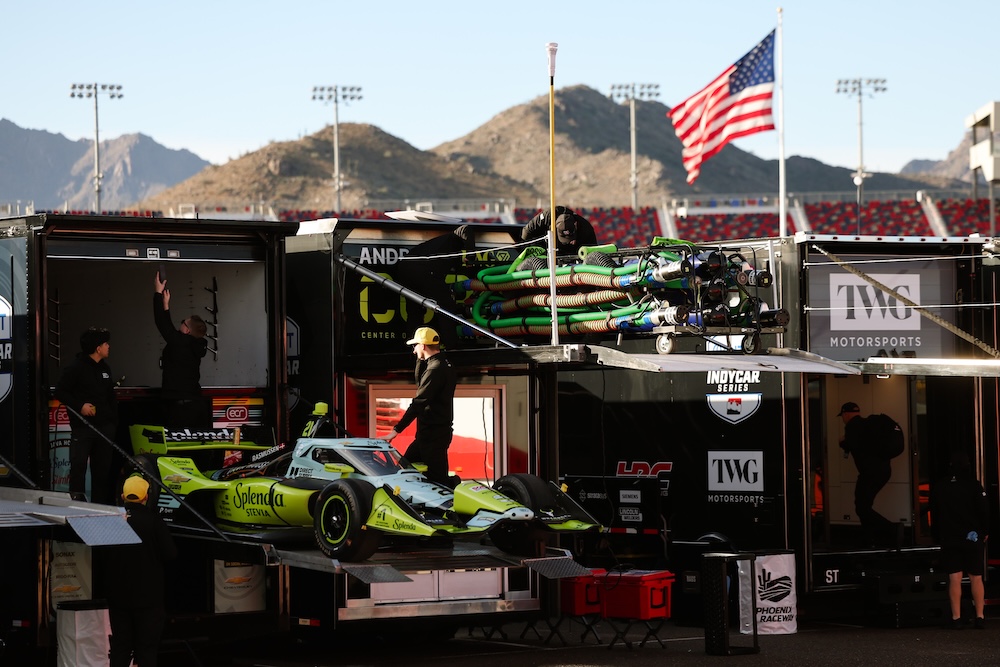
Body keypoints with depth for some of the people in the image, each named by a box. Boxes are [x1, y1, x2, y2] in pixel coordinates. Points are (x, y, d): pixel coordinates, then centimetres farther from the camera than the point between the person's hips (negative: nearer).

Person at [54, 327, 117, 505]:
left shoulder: (105, 368, 15)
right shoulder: (75, 368, -8)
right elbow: (60, 392, -8)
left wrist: (114, 420, 14)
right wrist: (80, 406, -18)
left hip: (105, 427, 7)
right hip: (82, 426, -7)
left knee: (103, 468, 8)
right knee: (78, 465, -13)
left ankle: (100, 503, 14)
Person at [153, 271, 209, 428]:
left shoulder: (180, 343, -12)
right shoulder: (196, 346, 10)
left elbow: (162, 323, -5)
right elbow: (169, 328, 24)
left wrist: (158, 293, 6)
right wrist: (166, 304, 30)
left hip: (180, 405, -8)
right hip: (196, 403, 8)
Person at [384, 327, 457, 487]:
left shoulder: (436, 369, -18)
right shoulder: (443, 364, 13)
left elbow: (419, 402, -23)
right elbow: (419, 380, 27)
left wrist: (397, 429, -23)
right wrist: (421, 359, 10)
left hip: (433, 435, -10)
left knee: (437, 478, -9)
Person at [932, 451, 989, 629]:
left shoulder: (939, 488, 5)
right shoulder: (973, 485, -5)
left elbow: (934, 515, 10)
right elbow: (984, 510, -6)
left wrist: (938, 537, 18)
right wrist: (985, 532, 7)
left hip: (949, 539, 2)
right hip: (973, 538, -2)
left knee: (954, 579, 0)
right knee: (976, 578, 3)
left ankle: (956, 618, -4)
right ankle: (980, 617, 0)